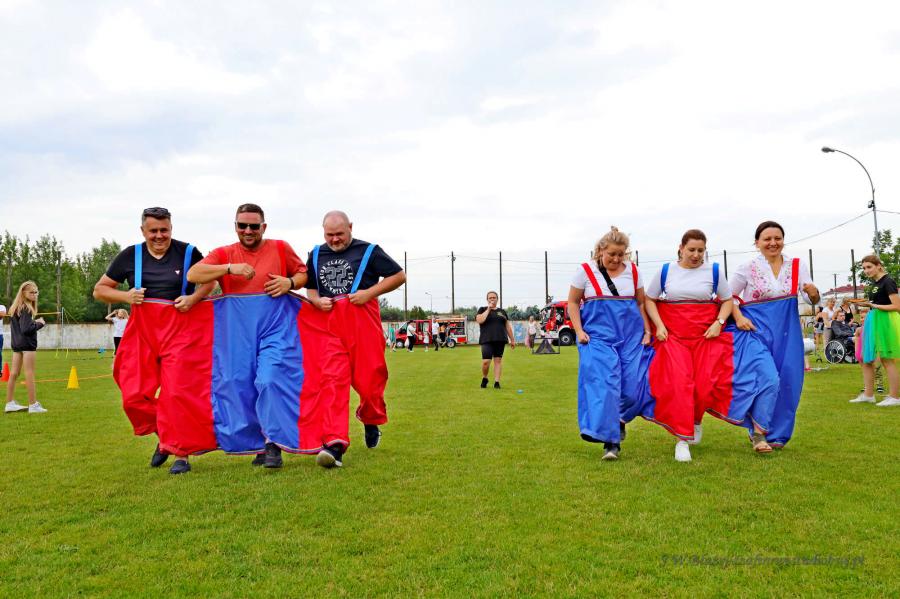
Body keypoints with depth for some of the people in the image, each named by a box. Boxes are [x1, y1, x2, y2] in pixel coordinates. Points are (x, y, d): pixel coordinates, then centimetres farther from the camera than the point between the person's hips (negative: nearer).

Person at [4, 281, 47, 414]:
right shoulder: (26, 309, -15)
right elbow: (26, 329, -21)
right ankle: (33, 405, -2)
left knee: (14, 374, 11)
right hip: (27, 344, -9)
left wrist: (34, 322, 5)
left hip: (16, 343, 9)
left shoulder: (15, 307, 12)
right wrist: (40, 324, -8)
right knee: (29, 374, -5)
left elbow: (20, 325, 13)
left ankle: (10, 403, 18)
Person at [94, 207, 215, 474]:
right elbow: (99, 290, 12)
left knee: (178, 392, -7)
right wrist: (125, 296, -8)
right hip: (143, 330, 3)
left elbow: (209, 280, 15)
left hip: (181, 329, -3)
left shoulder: (188, 252, 1)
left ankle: (181, 453, 5)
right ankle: (163, 436, 28)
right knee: (134, 395, 2)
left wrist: (194, 298, -6)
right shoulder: (130, 256, 5)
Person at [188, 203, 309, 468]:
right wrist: (230, 268, -15)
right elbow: (193, 274, -4)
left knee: (272, 380, -16)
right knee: (240, 384, 6)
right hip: (237, 330, 3)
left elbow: (303, 273, 16)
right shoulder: (224, 254, 8)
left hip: (275, 326, -3)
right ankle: (258, 444, 19)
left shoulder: (280, 248, 6)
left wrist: (290, 283, -7)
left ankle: (274, 445, -7)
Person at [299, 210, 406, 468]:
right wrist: (317, 301, 0)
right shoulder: (316, 255, 17)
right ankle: (335, 444, -17)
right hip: (328, 323, 2)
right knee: (332, 378, -12)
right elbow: (309, 287, 25)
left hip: (362, 320, -2)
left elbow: (399, 275, 5)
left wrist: (370, 292, -8)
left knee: (368, 378, 2)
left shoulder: (369, 251, 4)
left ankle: (371, 420, 35)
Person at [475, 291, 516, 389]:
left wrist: (512, 339, 14)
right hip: (487, 340, -3)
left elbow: (508, 326, 17)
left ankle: (497, 382, 5)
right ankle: (484, 378, 13)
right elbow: (479, 320, -12)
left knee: (498, 360, 1)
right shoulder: (483, 309, 7)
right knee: (486, 361, -11)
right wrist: (488, 309, -8)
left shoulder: (502, 311, 16)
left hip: (500, 340, 3)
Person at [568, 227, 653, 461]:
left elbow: (641, 303, 17)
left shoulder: (632, 270, 9)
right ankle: (610, 441, -11)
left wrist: (647, 331, 7)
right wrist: (579, 331, -5)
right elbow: (573, 302, 6)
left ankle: (619, 419, 30)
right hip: (598, 335, -3)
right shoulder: (585, 271, 1)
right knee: (603, 384, -15)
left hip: (631, 335, 3)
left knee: (633, 386, -2)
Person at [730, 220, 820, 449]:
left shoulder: (797, 266, 4)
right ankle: (758, 431, -4)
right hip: (756, 328, -3)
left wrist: (813, 293, -22)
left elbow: (813, 300, 1)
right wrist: (738, 317, -11)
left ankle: (777, 434, 21)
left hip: (787, 331, 4)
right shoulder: (748, 268, -4)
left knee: (787, 381, 5)